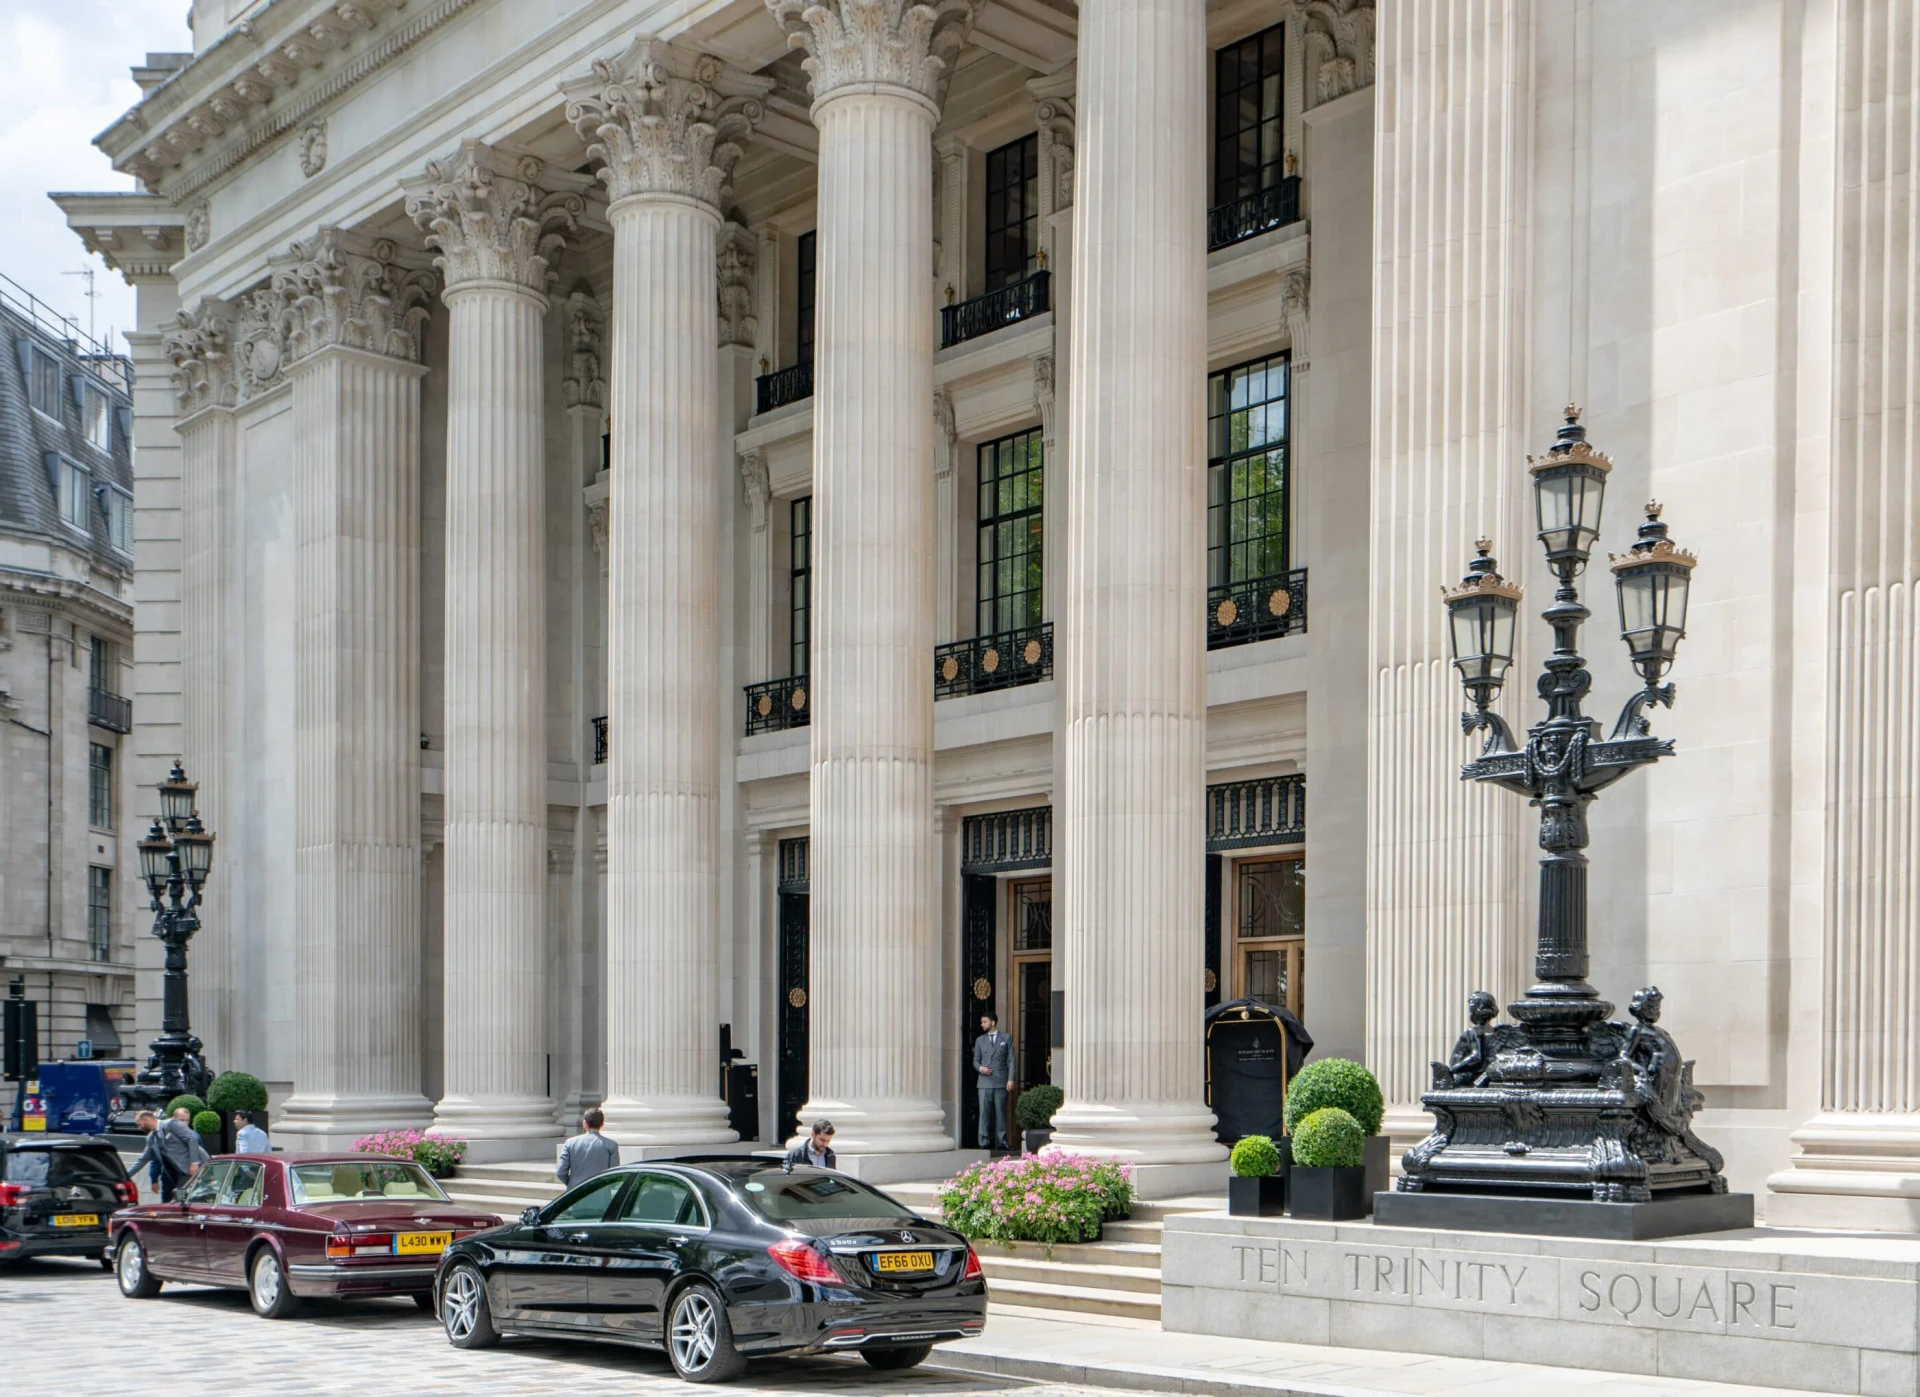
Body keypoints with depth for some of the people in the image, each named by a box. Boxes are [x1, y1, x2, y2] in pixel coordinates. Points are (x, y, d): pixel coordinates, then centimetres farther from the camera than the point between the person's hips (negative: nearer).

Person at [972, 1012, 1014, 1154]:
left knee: (1001, 1113, -1)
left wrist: (1010, 1079, -5)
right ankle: (985, 1143, -1)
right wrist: (980, 1068, -8)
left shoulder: (1006, 1039, 9)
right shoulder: (980, 1040, 15)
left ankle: (1002, 1143, 3)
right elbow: (975, 1061, 15)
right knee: (984, 1114, -3)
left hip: (1001, 1083, -2)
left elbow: (1011, 1060, 5)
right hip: (985, 1083, 2)